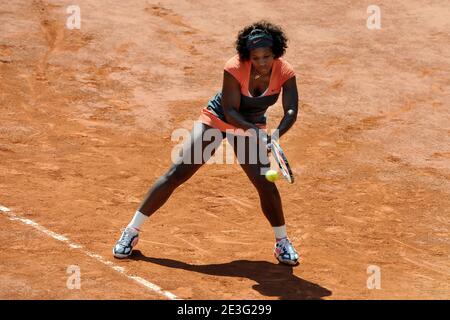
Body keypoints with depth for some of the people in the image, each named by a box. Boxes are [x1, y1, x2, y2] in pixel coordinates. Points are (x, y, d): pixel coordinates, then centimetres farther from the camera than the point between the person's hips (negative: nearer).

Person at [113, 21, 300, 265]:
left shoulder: (285, 73, -22)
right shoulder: (235, 69, -30)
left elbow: (291, 111, -29)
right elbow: (230, 111, -29)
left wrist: (276, 134, -48)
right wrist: (255, 130, -46)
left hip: (252, 128, 2)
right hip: (216, 118, -2)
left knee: (265, 183, -15)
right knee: (177, 173, -6)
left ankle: (282, 242, 9)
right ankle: (131, 231, 3)